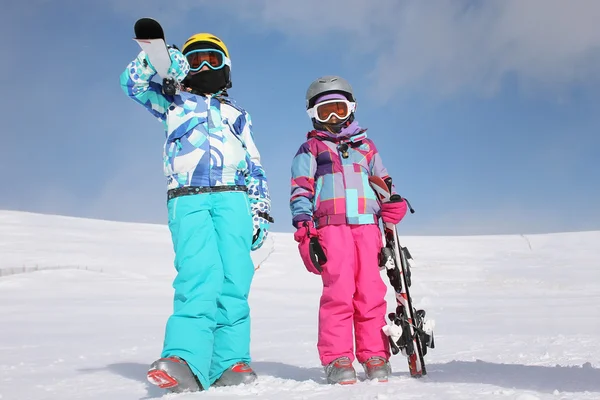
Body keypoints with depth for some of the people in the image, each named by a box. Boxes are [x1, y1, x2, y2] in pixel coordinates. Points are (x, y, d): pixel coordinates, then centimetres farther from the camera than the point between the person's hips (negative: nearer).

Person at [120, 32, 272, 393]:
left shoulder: (237, 115, 30)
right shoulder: (174, 103, 28)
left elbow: (256, 170, 24)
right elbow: (132, 82, 15)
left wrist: (261, 213, 13)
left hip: (232, 199, 2)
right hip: (188, 200, -2)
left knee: (234, 279, -14)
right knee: (198, 275, -22)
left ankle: (230, 363, -14)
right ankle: (186, 363, -31)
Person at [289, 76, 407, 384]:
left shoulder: (366, 146, 25)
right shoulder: (310, 149, 16)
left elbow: (384, 184, 26)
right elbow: (300, 193, 6)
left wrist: (390, 226, 14)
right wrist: (306, 235, -5)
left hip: (367, 226, 3)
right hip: (331, 226, -3)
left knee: (371, 292, -4)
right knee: (339, 291, -13)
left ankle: (375, 356, 2)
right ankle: (337, 359, -9)